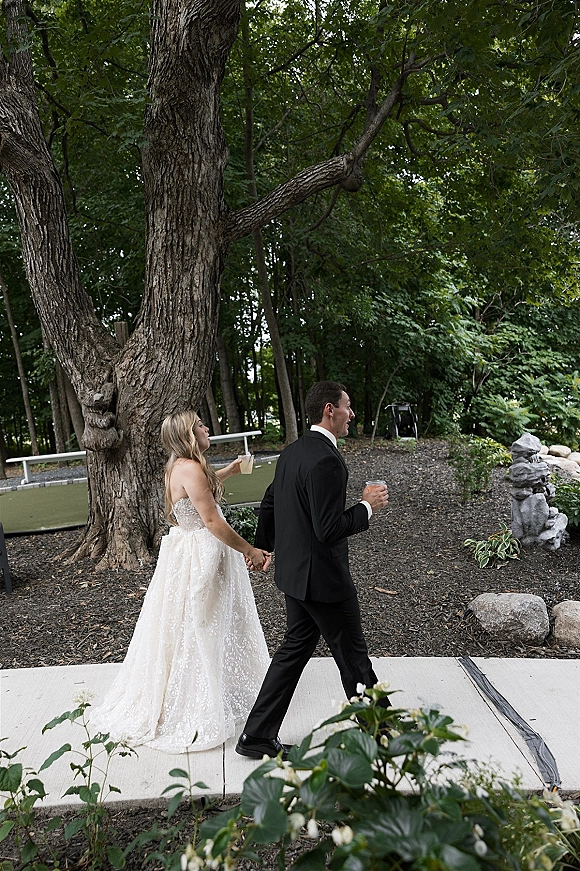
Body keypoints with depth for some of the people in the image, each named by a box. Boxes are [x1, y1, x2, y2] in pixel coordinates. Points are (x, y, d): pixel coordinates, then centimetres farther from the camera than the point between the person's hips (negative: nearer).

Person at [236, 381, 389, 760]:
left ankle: (257, 736, 24)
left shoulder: (292, 452, 6)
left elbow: (270, 503, 15)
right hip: (323, 576, -9)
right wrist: (368, 506, -13)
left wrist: (262, 547, 28)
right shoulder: (326, 460, -24)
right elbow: (329, 529, -27)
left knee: (296, 647, 18)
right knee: (353, 654, 10)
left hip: (294, 572, 9)